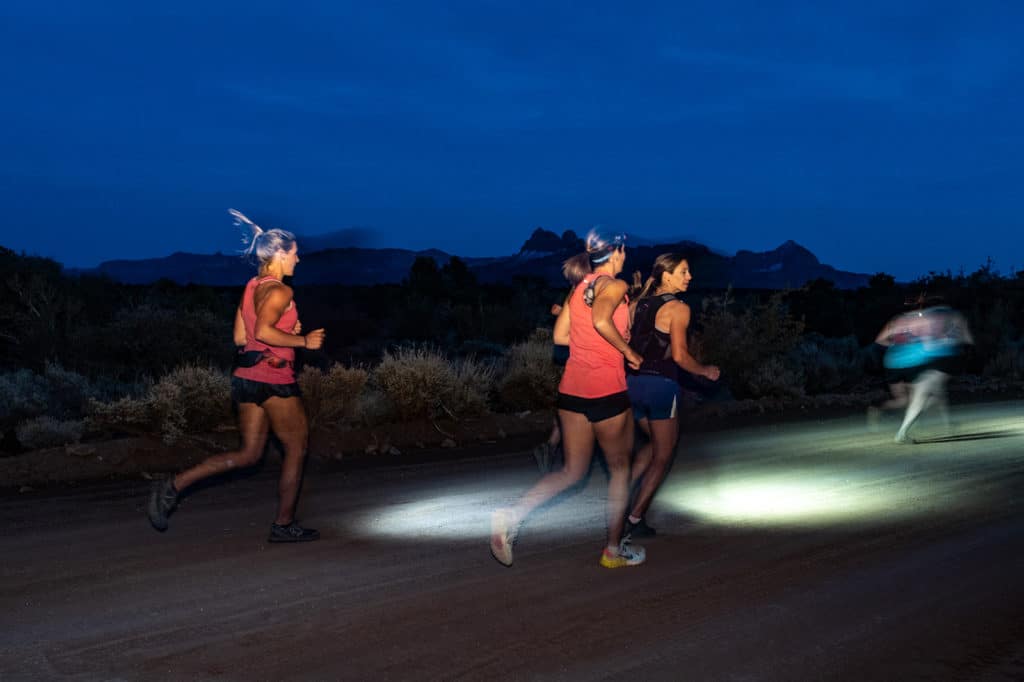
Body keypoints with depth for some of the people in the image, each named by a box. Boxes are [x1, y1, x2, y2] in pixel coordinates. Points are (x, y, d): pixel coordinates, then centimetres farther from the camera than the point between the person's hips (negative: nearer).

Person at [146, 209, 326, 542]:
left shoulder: (252, 287, 13)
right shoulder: (280, 291, -14)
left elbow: (240, 337, 15)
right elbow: (264, 332, -27)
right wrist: (303, 341, -17)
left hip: (246, 377, 8)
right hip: (275, 379, -8)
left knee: (248, 453, 13)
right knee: (296, 449, 9)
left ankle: (173, 486, 0)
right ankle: (284, 524, 16)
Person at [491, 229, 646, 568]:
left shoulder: (578, 288, 13)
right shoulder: (615, 286, -9)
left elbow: (560, 335, 13)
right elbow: (601, 320, -28)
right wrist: (628, 351, -14)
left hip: (571, 388, 7)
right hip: (607, 390, -7)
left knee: (572, 471, 12)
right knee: (619, 467, 13)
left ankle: (512, 515, -8)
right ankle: (614, 550, 21)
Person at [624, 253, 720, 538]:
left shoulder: (637, 304, 10)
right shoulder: (678, 308, -10)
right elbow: (679, 355, -15)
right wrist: (705, 371, -1)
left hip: (633, 382, 7)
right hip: (661, 384, -7)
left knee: (656, 443, 28)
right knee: (663, 456, 8)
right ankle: (634, 519, 6)